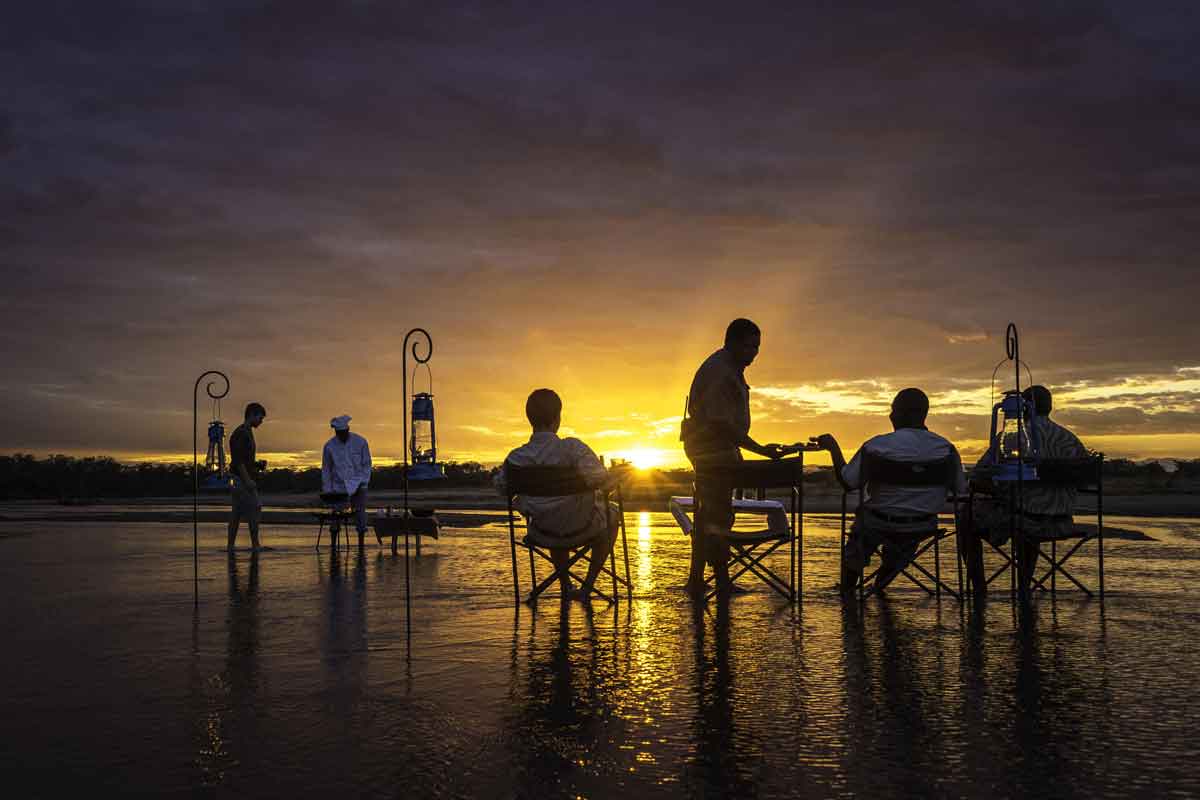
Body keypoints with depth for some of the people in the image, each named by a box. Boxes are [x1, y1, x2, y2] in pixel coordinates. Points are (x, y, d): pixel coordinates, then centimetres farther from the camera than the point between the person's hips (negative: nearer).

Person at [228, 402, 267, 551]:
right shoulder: (240, 433, -13)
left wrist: (257, 465, 13)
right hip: (243, 479, -10)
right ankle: (255, 545, -5)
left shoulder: (247, 432, 18)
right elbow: (237, 460, -20)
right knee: (254, 511, -8)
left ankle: (230, 546, 9)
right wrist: (248, 480, -23)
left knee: (236, 514, 8)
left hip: (243, 480, 10)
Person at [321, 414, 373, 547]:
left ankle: (361, 545, 2)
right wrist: (327, 490, 1)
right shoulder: (329, 446, -1)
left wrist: (363, 482, -6)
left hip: (358, 486, 0)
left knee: (360, 513, -5)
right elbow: (326, 469, 6)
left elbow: (367, 464, 4)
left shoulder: (360, 442, -2)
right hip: (338, 487, 0)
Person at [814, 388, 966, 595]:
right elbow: (961, 489, -1)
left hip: (880, 524, -2)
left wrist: (833, 446, 3)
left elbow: (847, 481, -10)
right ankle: (880, 584, 53)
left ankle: (846, 589, 46)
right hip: (923, 527, 3)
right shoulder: (946, 448, -11)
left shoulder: (875, 446, -20)